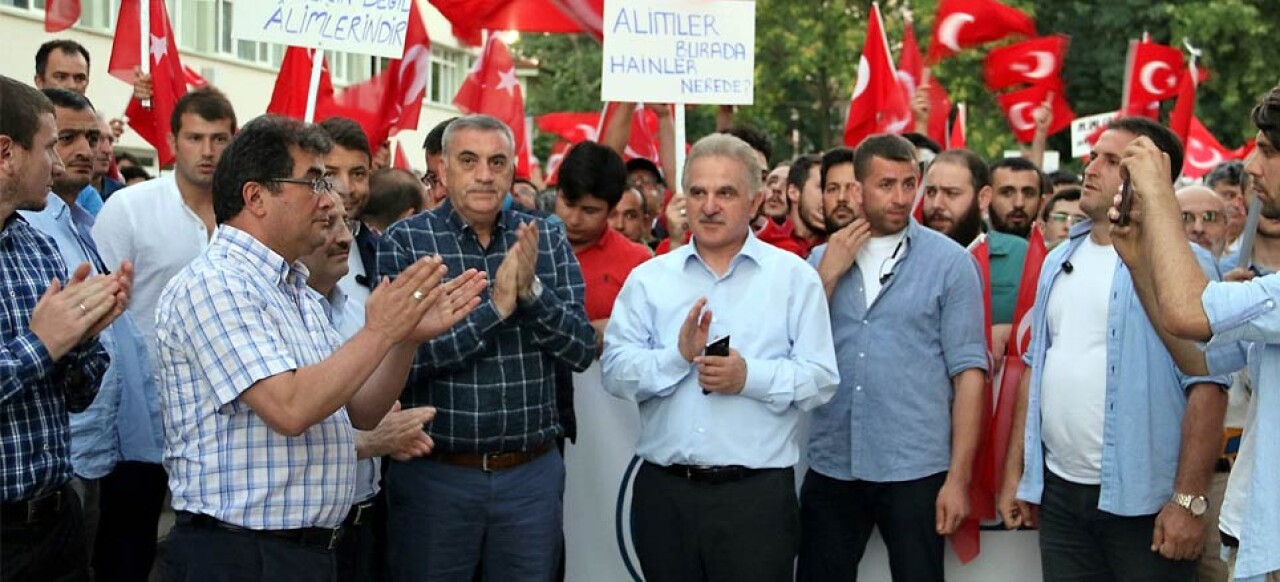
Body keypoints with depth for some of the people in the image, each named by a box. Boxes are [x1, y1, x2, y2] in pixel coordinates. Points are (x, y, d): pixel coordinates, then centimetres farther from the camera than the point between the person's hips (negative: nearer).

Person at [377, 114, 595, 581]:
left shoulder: (548, 241, 3)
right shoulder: (405, 241, -5)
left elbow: (582, 351, -3)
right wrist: (497, 306, -20)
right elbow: (406, 356, -16)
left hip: (533, 473, 3)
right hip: (435, 474, -2)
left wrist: (532, 290, -18)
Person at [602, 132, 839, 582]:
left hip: (757, 493, -2)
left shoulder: (793, 277, 3)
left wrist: (750, 377, -18)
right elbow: (615, 371, -1)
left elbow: (820, 378, -3)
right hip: (663, 492, 2)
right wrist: (677, 355, -17)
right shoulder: (648, 279, 9)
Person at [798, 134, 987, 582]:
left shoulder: (950, 262, -3)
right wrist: (829, 275, -8)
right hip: (830, 467, 3)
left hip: (915, 471, -3)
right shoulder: (822, 258, 7)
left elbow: (967, 371, -5)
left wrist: (959, 477, -9)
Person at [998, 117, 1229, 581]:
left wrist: (1189, 500, -20)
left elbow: (1205, 385, -15)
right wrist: (1015, 469, 13)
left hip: (1143, 501, -6)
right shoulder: (1060, 260, 12)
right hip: (1059, 491, 6)